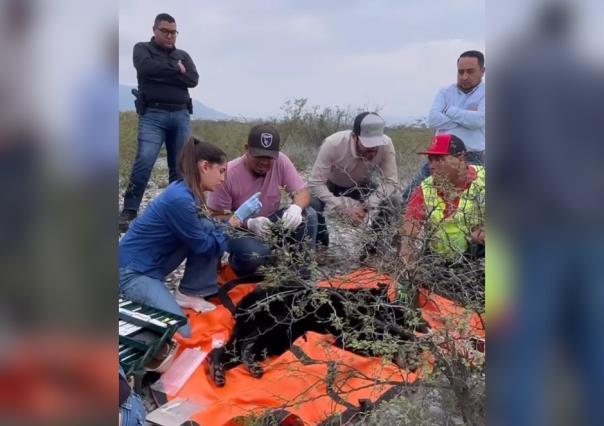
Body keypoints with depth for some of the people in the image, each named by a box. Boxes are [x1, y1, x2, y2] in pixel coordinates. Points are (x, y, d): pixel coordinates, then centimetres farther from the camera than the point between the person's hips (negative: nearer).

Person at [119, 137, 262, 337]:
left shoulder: (187, 191, 2)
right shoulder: (180, 199, -26)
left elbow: (208, 231, 10)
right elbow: (204, 245, -16)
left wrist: (243, 221, 0)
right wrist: (236, 218, -11)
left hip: (153, 263, 9)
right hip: (133, 270, -9)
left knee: (208, 229, -6)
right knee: (179, 331, -17)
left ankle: (188, 294, 4)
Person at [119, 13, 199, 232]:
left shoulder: (183, 55, 20)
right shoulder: (142, 48, 12)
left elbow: (193, 80, 2)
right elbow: (146, 68, -11)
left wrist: (163, 72, -4)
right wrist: (176, 70, -3)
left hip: (181, 115, 4)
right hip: (153, 115, -4)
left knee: (180, 166, 3)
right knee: (144, 162, -17)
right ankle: (129, 212, -12)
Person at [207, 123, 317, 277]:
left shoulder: (280, 161, -15)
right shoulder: (228, 174, -23)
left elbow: (303, 192, -11)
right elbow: (217, 217, -17)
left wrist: (296, 207, -37)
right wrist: (249, 224, -35)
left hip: (272, 223, 4)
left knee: (308, 215, -21)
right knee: (254, 253, -36)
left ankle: (301, 273, -6)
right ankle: (237, 264, 2)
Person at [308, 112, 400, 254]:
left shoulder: (386, 145, -29)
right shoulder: (333, 144, -35)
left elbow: (391, 182, -23)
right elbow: (316, 183, -31)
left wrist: (368, 205, -39)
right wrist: (345, 207, -40)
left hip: (362, 187, 2)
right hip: (331, 185, -2)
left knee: (392, 203, -24)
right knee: (312, 205, -31)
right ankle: (321, 245, -2)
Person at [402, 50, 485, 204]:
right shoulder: (445, 92, 8)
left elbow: (479, 120, -19)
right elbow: (433, 120, -9)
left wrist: (449, 110, -7)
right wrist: (467, 118, -11)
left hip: (472, 159, -3)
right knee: (409, 196, 1)